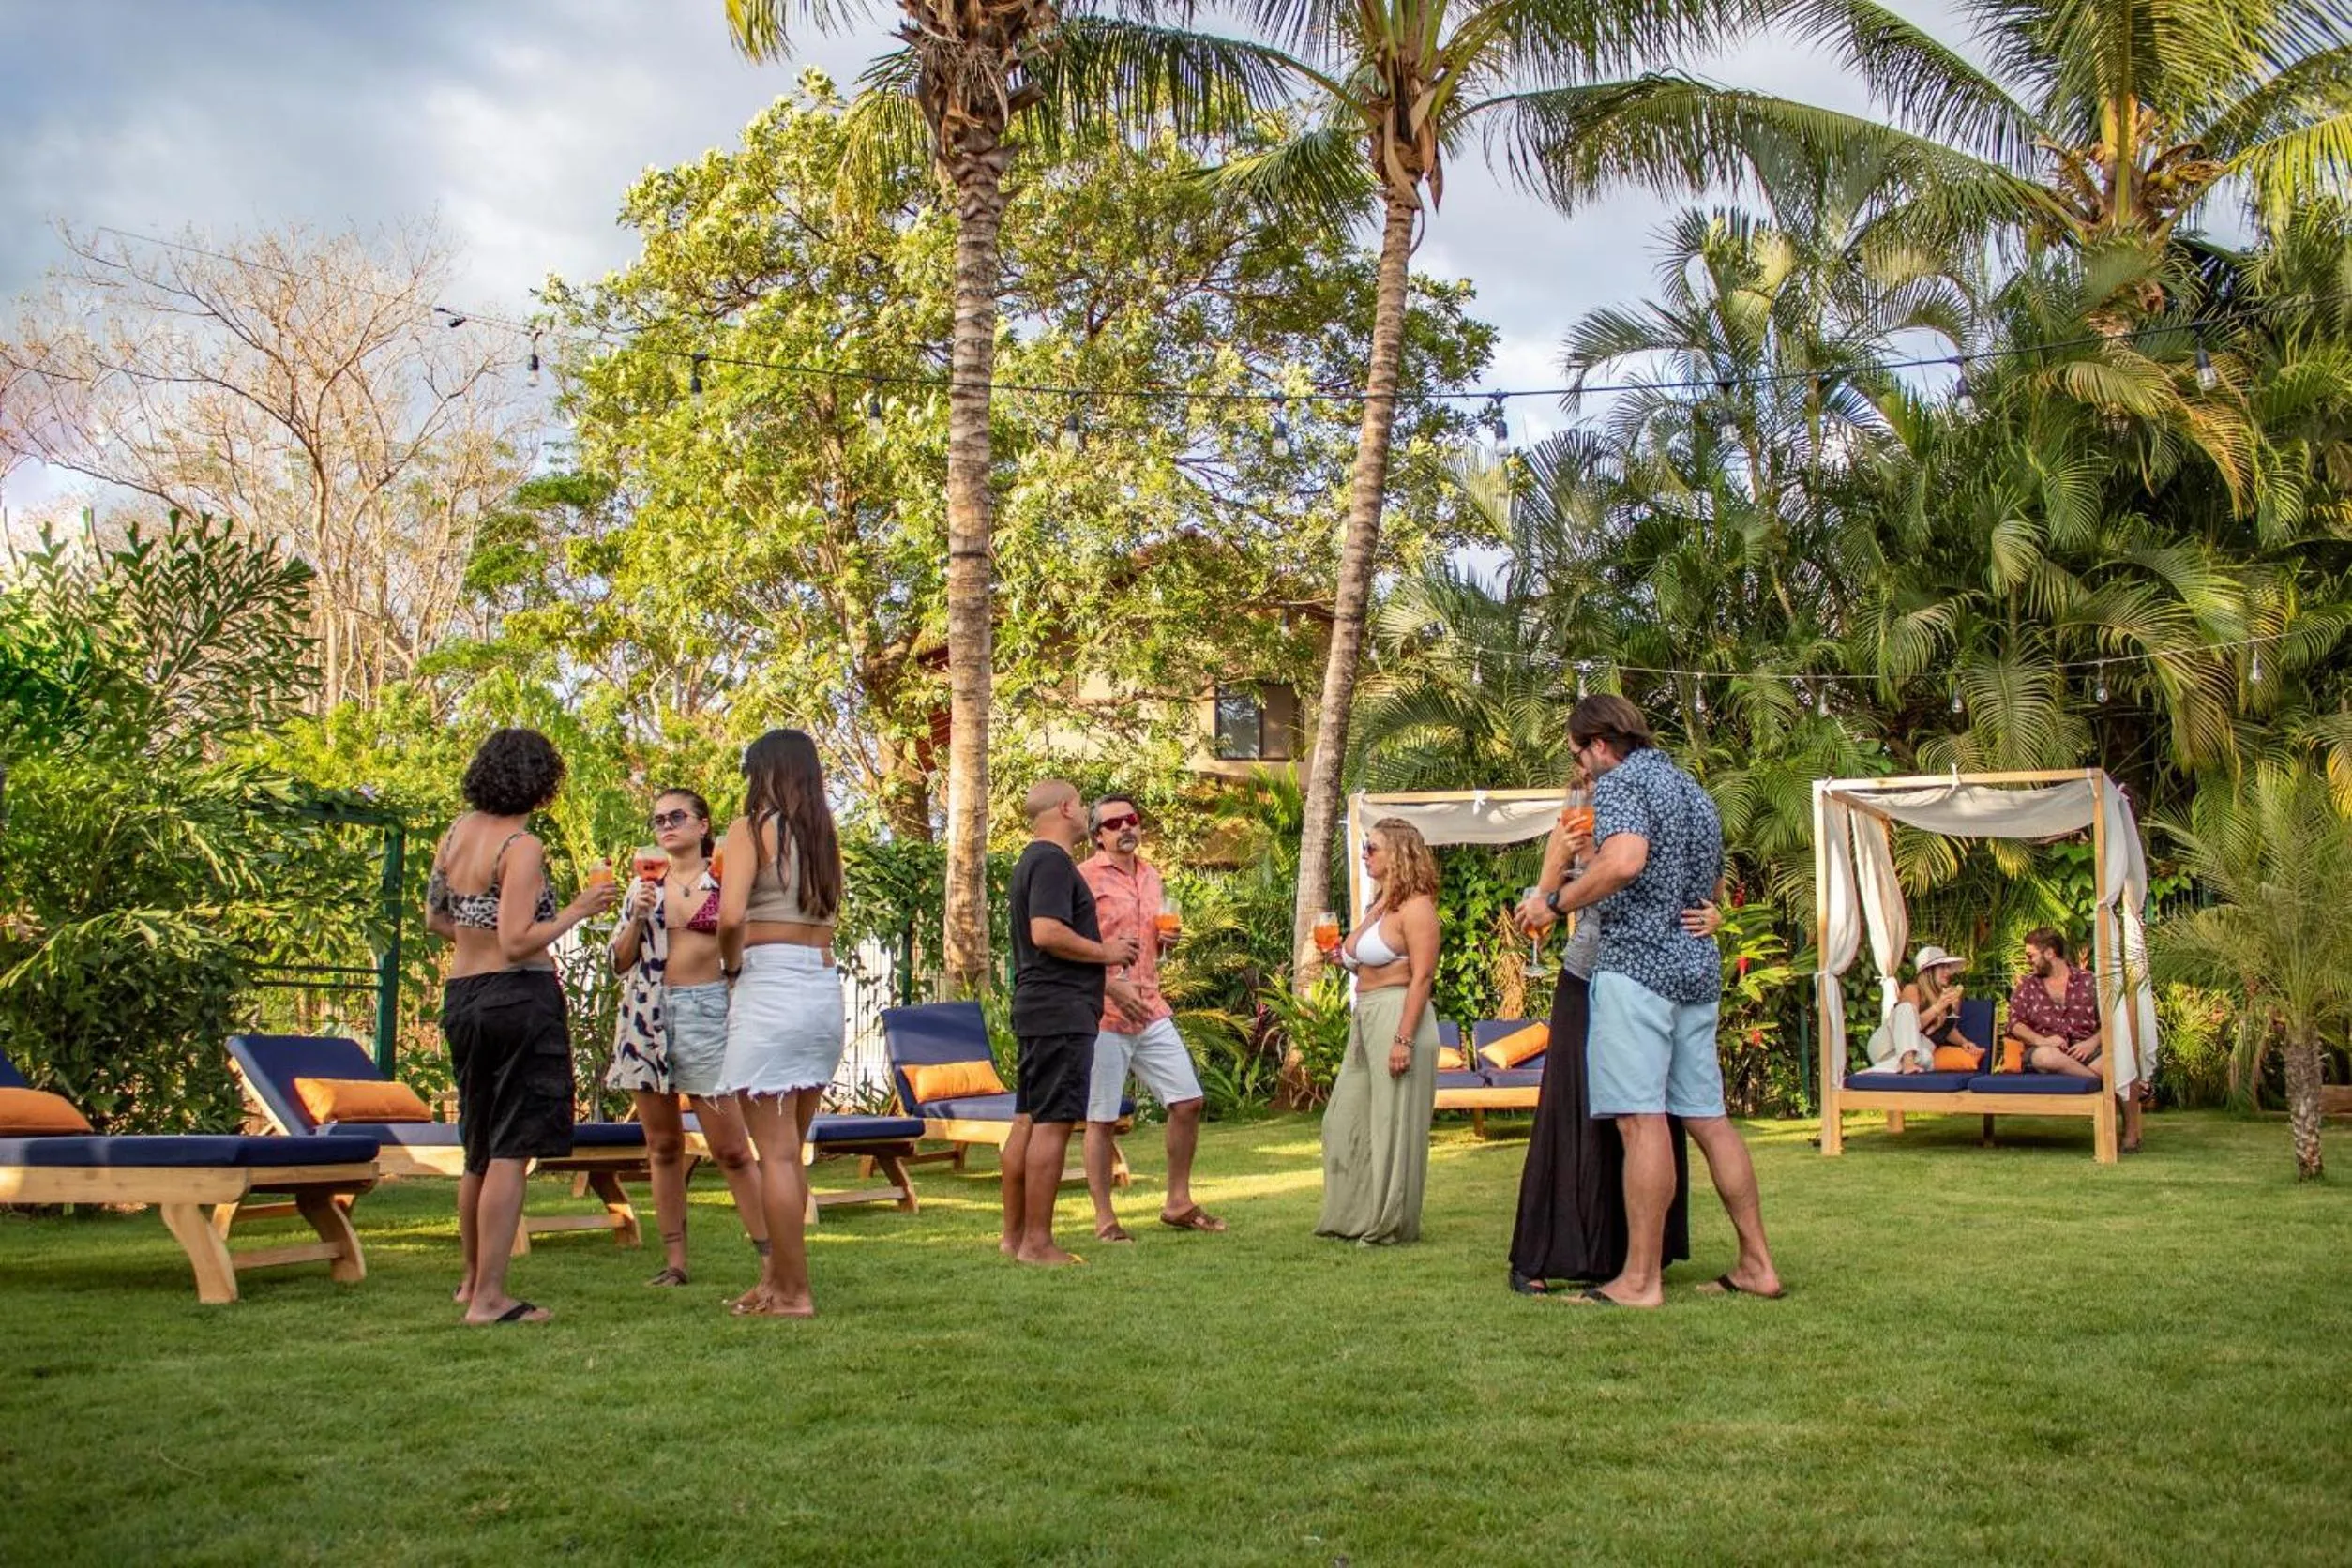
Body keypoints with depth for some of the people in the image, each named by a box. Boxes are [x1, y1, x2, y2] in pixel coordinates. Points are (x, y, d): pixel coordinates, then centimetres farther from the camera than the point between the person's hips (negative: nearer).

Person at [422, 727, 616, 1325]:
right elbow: (516, 943, -20)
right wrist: (576, 911, -11)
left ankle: (472, 1279, 33)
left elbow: (434, 919, 19)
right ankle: (488, 1298, -3)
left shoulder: (457, 832, 8)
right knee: (512, 1150, -4)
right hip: (521, 995, -8)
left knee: (480, 1148, 20)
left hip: (461, 996, 8)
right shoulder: (522, 846, -15)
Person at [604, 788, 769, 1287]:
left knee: (730, 1148, -7)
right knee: (662, 1145, 7)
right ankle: (674, 1260, 14)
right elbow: (620, 961, 10)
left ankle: (773, 1256, -3)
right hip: (647, 1016, 4)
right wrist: (638, 916, -5)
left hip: (706, 1012, -4)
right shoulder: (643, 885, 13)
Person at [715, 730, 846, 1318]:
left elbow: (731, 915, -17)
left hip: (768, 987, -7)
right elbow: (827, 918, 7)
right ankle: (776, 1277, 23)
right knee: (791, 1150, 15)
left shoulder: (751, 827, -4)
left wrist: (731, 967, 0)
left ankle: (794, 1293, 0)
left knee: (776, 1152, -2)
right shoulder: (824, 834, 15)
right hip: (826, 989, 7)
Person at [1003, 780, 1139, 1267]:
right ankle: (1037, 1242, -8)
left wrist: (1102, 952, 19)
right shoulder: (1053, 861, -13)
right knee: (1053, 1122, -9)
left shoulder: (1033, 860, 19)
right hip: (1062, 1011, -11)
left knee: (1029, 1120, 12)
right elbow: (1047, 933, -24)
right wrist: (1105, 952, -13)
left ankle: (1014, 1235, 17)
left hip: (1037, 1008, 11)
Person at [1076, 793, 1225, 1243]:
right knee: (1101, 1118, 0)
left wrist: (1166, 940, 5)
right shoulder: (1085, 878, -8)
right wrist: (1111, 986, -21)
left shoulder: (1151, 876, 15)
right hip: (1104, 1014, -7)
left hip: (1152, 1010, 7)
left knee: (1187, 1101, 7)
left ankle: (1178, 1203, 20)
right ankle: (1104, 1218, 10)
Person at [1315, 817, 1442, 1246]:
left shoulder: (1415, 907, -10)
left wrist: (1404, 1039, -22)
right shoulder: (1378, 907, 17)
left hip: (1398, 1017, -10)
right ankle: (1356, 1216, 22)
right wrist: (1345, 956, 6)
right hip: (1365, 1017, 10)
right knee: (1345, 1119, 12)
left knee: (1393, 1124, -2)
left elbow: (1422, 977, -17)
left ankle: (1392, 1224, 8)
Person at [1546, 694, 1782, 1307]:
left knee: (1641, 1120, -10)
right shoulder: (1692, 788, 21)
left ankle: (1641, 1279, -10)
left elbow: (1624, 861, -24)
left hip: (1637, 963, -9)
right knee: (1707, 1117, 11)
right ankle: (1757, 1264, 14)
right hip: (1698, 964, 9)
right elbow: (1715, 886, 30)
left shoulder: (1619, 781, -6)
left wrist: (1559, 901, -14)